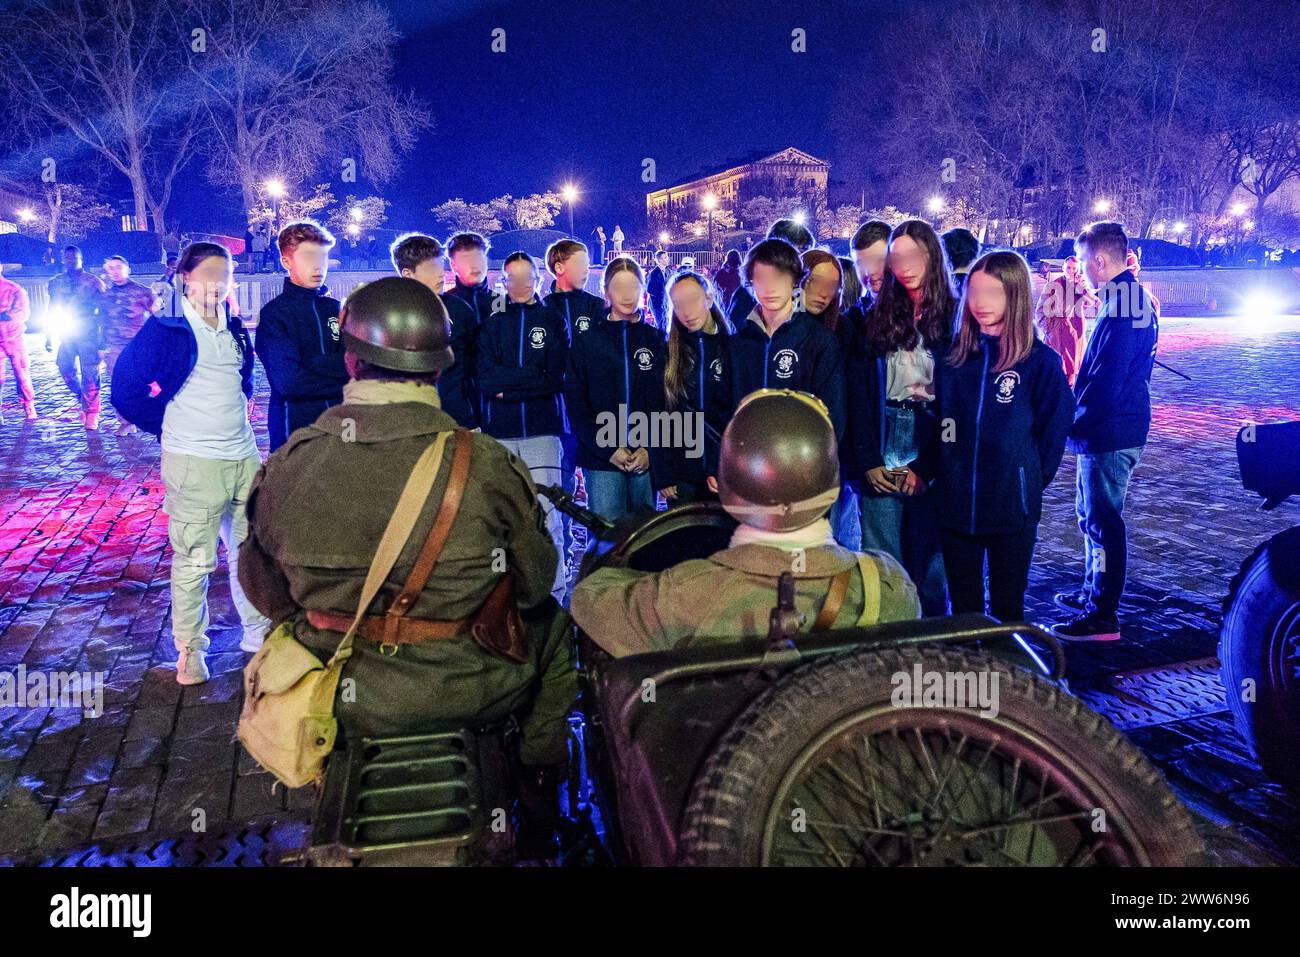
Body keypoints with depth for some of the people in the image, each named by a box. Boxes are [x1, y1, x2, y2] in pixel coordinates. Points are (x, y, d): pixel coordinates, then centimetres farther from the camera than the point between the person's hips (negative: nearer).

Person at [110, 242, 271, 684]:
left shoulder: (234, 328, 10)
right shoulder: (165, 328, -7)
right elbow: (125, 389, -2)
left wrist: (232, 414, 14)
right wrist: (169, 426, 2)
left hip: (244, 456, 6)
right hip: (193, 462, -5)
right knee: (193, 560, 2)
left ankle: (258, 630, 28)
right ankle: (189, 651, 16)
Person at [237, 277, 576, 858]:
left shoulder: (286, 465, -13)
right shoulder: (484, 463, -20)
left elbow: (265, 594, 1)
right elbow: (535, 581, -5)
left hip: (338, 704, 3)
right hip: (466, 695, -2)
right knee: (552, 623, 26)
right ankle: (538, 802, 37)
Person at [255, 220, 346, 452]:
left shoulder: (337, 309, 9)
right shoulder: (274, 314, -4)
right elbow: (289, 381, -16)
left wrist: (313, 364, -13)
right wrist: (345, 378, -7)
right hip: (294, 431, -4)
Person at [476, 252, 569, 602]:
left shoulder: (553, 320, 10)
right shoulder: (492, 324, 15)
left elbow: (558, 377, -3)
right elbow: (485, 378, 0)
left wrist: (508, 386, -6)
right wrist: (534, 376, -8)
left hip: (542, 429, -2)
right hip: (500, 432, 2)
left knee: (547, 514, -7)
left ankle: (553, 594, -1)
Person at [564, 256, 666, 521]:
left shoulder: (657, 340, 8)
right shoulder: (587, 341, 5)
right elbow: (575, 402, 0)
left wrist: (650, 449, -9)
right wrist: (608, 449, -9)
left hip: (647, 458, 1)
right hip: (601, 458, -1)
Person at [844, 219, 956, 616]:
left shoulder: (953, 317, 1)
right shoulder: (878, 318, 9)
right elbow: (859, 394, 4)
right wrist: (868, 461, -4)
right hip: (881, 461, 2)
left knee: (928, 565, 7)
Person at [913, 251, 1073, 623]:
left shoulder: (1040, 362, -6)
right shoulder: (953, 358, 4)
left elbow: (1054, 429, -2)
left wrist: (1030, 481, 0)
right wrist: (923, 470, -1)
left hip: (1012, 509, -3)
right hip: (956, 507, 3)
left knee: (1007, 608, 11)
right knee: (963, 609, 14)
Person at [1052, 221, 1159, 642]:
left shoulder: (1118, 305, -19)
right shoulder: (1137, 299, 13)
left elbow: (1108, 377, -23)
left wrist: (1075, 423, -13)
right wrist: (1082, 418, 14)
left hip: (1108, 433, -10)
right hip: (1123, 426, 10)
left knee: (1102, 520, -3)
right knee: (1093, 514, 21)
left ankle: (1103, 616, 5)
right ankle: (1094, 592, 34)